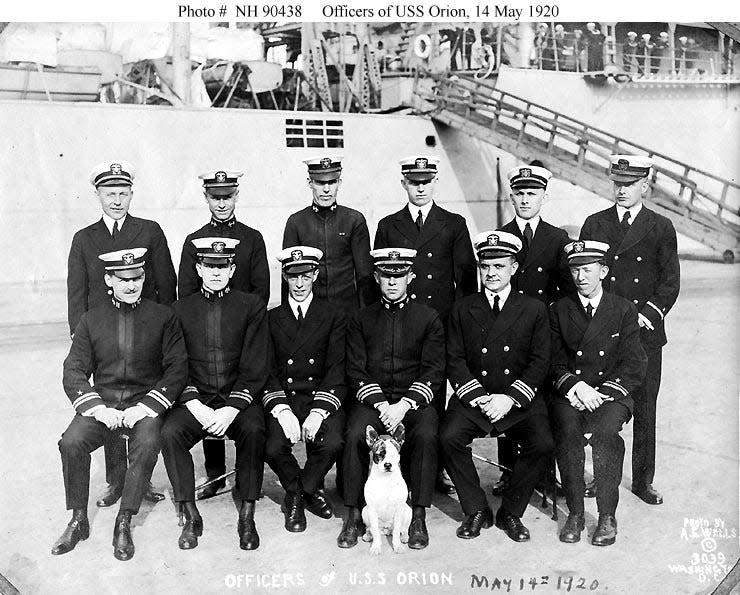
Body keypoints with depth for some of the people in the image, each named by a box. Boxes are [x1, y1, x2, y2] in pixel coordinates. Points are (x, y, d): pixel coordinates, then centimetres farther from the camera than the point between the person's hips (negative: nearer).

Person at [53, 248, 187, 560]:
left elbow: (177, 369, -1)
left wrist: (145, 407, -13)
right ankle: (78, 521, -7)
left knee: (148, 445, -32)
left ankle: (124, 524, -16)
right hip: (101, 403, 2)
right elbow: (74, 371, 5)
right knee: (71, 442, -25)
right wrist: (98, 408, -12)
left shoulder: (163, 316, 4)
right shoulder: (92, 319, 10)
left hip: (145, 404, -2)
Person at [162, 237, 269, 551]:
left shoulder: (252, 306, 3)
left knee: (254, 430, -31)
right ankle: (191, 517, -11)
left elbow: (255, 368, -3)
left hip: (239, 399, -1)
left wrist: (232, 409, -16)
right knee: (170, 432, -26)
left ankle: (247, 516, -15)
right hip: (195, 399, 2)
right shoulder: (181, 309, 9)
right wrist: (195, 405, -13)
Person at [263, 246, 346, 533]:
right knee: (273, 447, -27)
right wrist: (282, 409, -16)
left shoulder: (333, 317, 6)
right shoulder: (271, 319, 10)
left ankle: (304, 490, 5)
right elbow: (267, 371, 2)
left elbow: (336, 371, -2)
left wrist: (318, 412, -17)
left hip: (321, 397, 0)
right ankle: (296, 491, 8)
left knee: (332, 444, -29)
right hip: (282, 399, 1)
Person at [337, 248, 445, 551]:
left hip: (415, 399, -1)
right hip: (372, 398, 1)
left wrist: (404, 405, -15)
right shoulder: (361, 319, 10)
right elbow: (356, 370, 3)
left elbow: (433, 371, 0)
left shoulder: (429, 318, 7)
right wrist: (380, 404, -14)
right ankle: (354, 516, -14)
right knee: (355, 434, -29)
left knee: (426, 435, -31)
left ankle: (418, 517, -18)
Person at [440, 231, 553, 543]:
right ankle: (476, 511, -4)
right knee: (449, 437, -25)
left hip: (519, 399, 0)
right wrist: (479, 398, -12)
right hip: (472, 397, 1)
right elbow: (455, 361, 3)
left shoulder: (534, 310, 8)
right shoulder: (462, 309, 9)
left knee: (543, 444, -25)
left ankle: (511, 513, -1)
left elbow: (539, 362, 1)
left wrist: (510, 398, -12)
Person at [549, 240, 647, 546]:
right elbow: (555, 363, 6)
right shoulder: (559, 310, 11)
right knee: (567, 430, -29)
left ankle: (607, 516, -19)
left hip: (611, 393, -1)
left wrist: (601, 393, -12)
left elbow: (634, 367, 2)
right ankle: (574, 513, -17)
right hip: (568, 394, 1)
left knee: (605, 431, -31)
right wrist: (577, 387, -13)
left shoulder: (624, 310, 8)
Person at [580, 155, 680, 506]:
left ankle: (643, 481, 20)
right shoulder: (594, 224, 8)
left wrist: (646, 315, -11)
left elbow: (670, 282, 1)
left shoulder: (661, 228, 4)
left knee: (644, 410, 7)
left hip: (644, 333, 0)